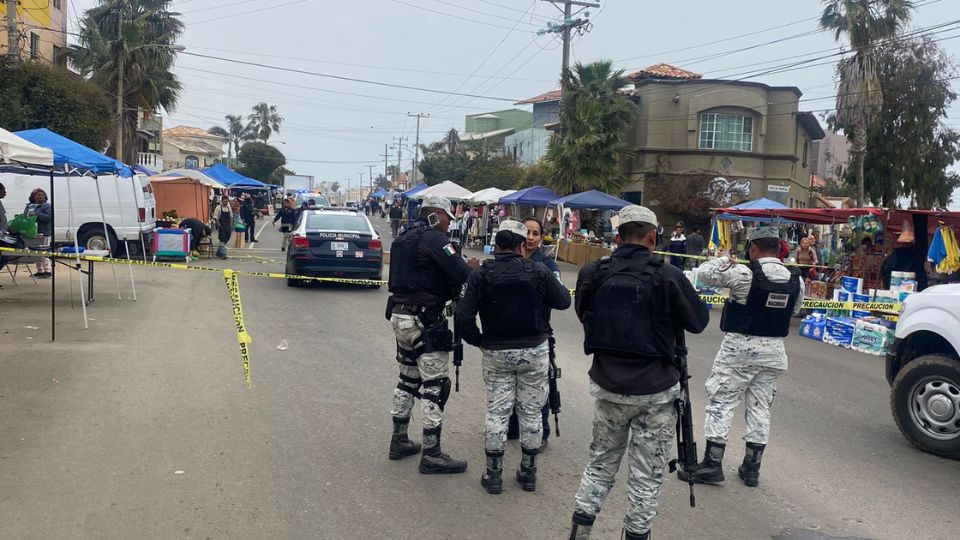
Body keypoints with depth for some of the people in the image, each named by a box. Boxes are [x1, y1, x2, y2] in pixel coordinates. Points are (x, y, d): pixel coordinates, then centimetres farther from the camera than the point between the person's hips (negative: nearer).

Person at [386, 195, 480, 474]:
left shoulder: (405, 237, 14)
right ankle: (431, 455, 0)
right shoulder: (434, 238, -14)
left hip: (400, 315, 9)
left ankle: (399, 441, 27)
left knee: (408, 379, 19)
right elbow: (461, 273, -22)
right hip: (424, 321, -9)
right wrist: (472, 266, 1)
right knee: (434, 385, -4)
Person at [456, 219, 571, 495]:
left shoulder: (481, 275, -7)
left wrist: (479, 341, 4)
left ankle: (493, 473, 14)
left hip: (496, 352, 0)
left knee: (497, 411, 9)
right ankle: (528, 471, 22)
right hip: (535, 350, 0)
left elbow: (463, 317, -12)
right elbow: (564, 301, 1)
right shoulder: (539, 272, -9)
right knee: (531, 410, 12)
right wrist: (555, 281, 19)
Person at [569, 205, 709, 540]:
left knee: (601, 460, 21)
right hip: (656, 390, -3)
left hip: (607, 386, 3)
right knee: (647, 473, 11)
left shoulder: (591, 275, -6)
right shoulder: (668, 277, -16)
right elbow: (699, 321, -2)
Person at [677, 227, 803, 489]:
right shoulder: (795, 280, 0)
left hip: (740, 347, -5)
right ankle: (752, 468, 18)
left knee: (721, 402, 2)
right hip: (773, 350, 5)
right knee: (760, 406, 12)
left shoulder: (744, 274, -18)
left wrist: (725, 260, 5)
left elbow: (705, 272, -12)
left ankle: (712, 464, 3)